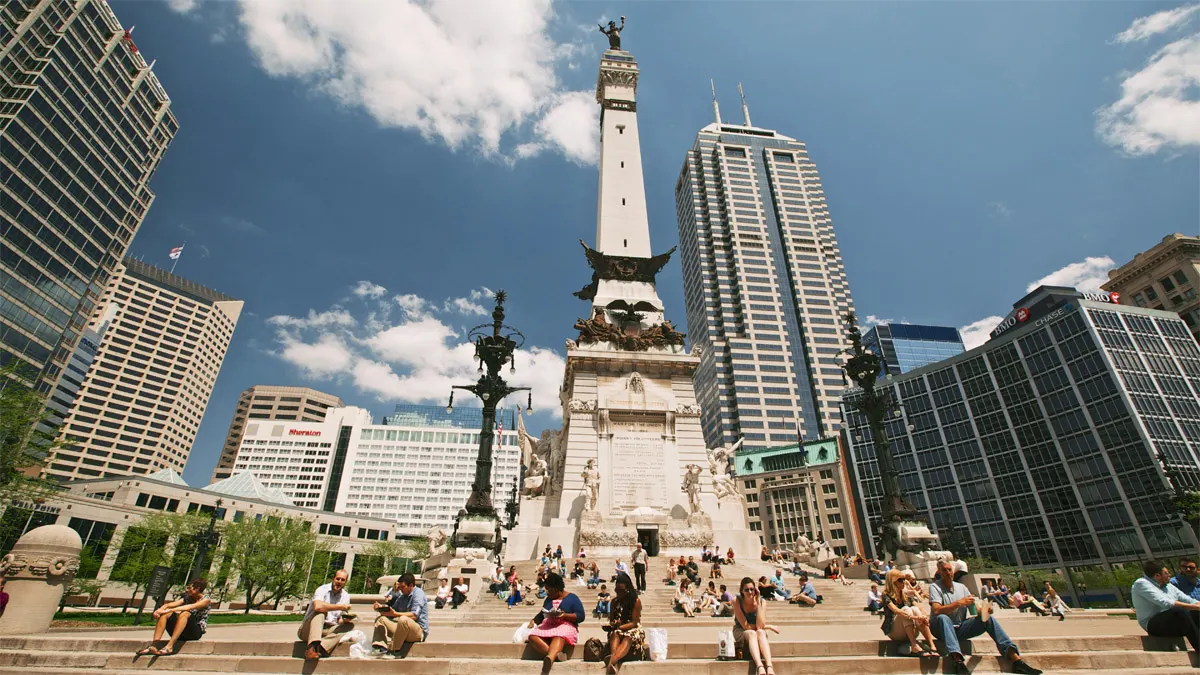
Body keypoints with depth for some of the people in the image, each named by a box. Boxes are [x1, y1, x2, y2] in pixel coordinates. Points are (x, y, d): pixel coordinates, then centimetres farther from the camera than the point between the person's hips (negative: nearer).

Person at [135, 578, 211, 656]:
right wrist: (159, 609, -22)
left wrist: (169, 610, -28)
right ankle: (154, 645, -23)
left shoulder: (205, 599, -5)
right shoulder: (187, 598, 13)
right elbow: (170, 604, -2)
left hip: (197, 631, -6)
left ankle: (169, 646, -38)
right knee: (164, 613, -11)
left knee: (185, 613, -33)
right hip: (183, 633, 6)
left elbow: (189, 607, -22)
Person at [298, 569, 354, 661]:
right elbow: (317, 606, -33)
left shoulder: (346, 596, 6)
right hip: (309, 630, -5)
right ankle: (312, 646, -45)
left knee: (350, 625, -18)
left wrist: (345, 620, -14)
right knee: (320, 611, -29)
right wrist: (340, 607, -26)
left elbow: (340, 620, 10)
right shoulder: (322, 590, -11)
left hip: (328, 631, 5)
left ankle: (320, 648, -36)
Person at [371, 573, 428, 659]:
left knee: (403, 619, -37)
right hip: (404, 629, 9)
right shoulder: (402, 597, 16)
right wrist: (382, 609, -6)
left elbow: (414, 615, -23)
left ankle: (394, 651, -24)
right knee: (381, 619, 5)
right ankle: (382, 648, -17)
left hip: (419, 630, -9)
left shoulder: (418, 593, -11)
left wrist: (395, 614, -29)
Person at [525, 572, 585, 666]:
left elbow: (581, 616, -2)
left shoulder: (572, 598, 6)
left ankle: (550, 657, -68)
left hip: (565, 625, -5)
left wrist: (564, 615, -16)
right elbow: (542, 614, 32)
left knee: (558, 637, -42)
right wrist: (534, 620, 12)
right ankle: (555, 654, -47)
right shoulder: (549, 599, 23)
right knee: (533, 636, -30)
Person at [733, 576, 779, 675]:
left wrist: (758, 602, -27)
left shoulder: (761, 601, -13)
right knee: (752, 633, -35)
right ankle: (759, 667, -51)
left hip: (757, 633, 2)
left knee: (760, 632, -34)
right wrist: (768, 626, -15)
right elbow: (745, 626, -19)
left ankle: (769, 666, -48)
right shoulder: (737, 601, -18)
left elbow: (759, 626, -25)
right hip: (740, 632, -2)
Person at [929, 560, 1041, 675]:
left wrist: (984, 610, -17)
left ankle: (1016, 659, -18)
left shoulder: (961, 587, 12)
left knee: (988, 618, -12)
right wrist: (958, 603, -28)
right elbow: (936, 610, -21)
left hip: (959, 629, 5)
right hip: (942, 629, -5)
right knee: (942, 618, -39)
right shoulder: (935, 587, -7)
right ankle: (958, 660, -51)